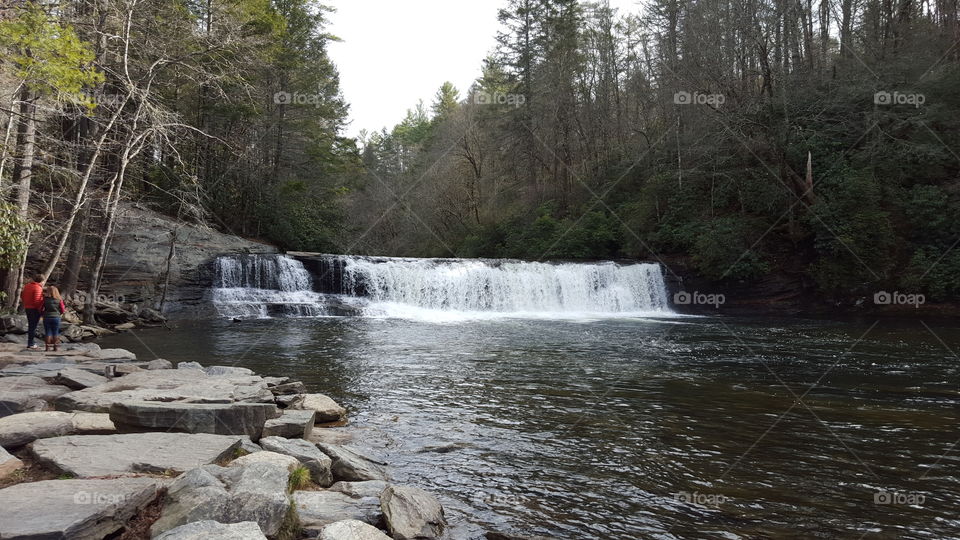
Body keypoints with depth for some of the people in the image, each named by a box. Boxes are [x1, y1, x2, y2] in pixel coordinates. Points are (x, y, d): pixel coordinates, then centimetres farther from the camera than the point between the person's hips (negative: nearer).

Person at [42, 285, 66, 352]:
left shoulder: (45, 299, -4)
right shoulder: (59, 300, -2)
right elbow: (62, 310, 0)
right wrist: (65, 310, 22)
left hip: (47, 317, -1)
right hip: (56, 317, 1)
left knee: (47, 332, 6)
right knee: (55, 333, 8)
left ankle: (48, 347, 6)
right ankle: (56, 346, 8)